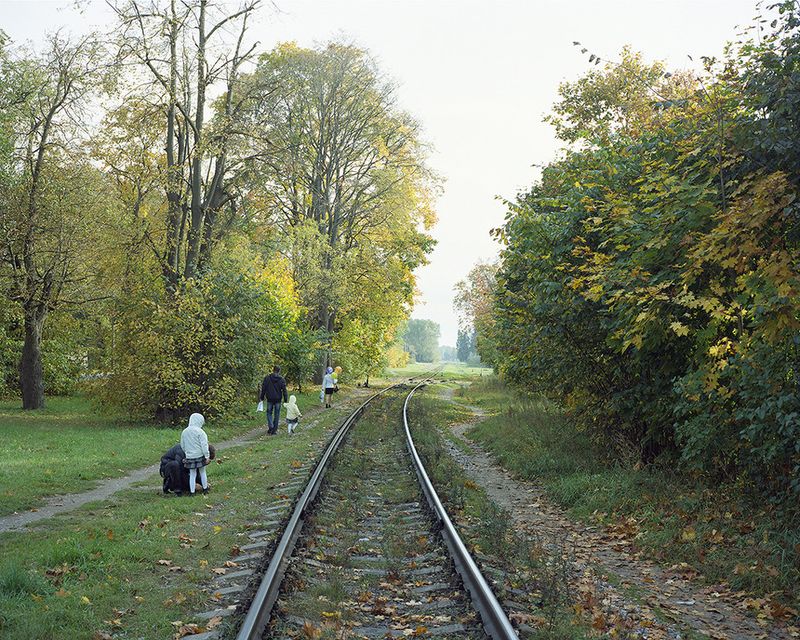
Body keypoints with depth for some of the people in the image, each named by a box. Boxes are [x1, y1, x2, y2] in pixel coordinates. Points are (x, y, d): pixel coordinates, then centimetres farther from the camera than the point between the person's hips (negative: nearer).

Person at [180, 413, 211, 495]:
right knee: (202, 473, 13)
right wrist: (207, 456, -11)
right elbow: (204, 445, -14)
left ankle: (192, 491, 7)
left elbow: (182, 446, 13)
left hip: (189, 457, 3)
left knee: (192, 475, 9)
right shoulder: (200, 431, -12)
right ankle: (205, 489, 23)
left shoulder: (184, 432, 4)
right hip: (200, 455, -3)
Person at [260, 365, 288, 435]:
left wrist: (261, 398, 7)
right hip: (278, 400, 0)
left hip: (270, 399, 0)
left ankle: (270, 427, -7)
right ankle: (274, 430, 10)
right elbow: (284, 390, -5)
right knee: (276, 415, 9)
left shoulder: (267, 378, -4)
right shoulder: (282, 380, -5)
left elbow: (263, 389, -1)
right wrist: (286, 400, 0)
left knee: (269, 413, 13)